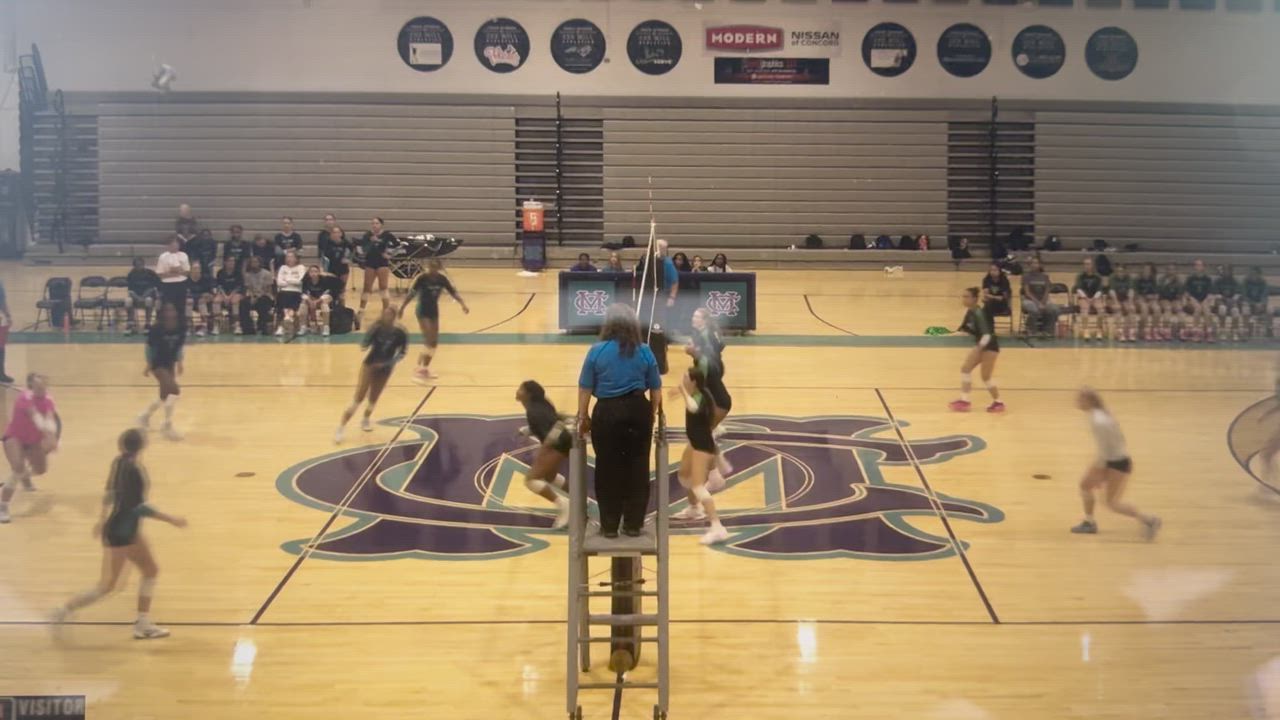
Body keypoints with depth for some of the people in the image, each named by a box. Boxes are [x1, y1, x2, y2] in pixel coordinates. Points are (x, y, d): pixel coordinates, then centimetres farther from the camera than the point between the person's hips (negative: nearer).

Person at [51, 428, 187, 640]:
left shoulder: (120, 463, 1)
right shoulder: (133, 469, -25)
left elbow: (110, 493, 14)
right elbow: (137, 506, -27)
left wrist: (103, 520, 27)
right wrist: (170, 519, -23)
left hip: (128, 530, 10)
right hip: (120, 533, -10)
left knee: (151, 570, 14)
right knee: (107, 585, 1)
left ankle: (143, 624, 18)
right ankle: (64, 611, 14)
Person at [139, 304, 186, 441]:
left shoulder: (179, 329, -10)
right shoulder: (156, 330, -22)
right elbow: (150, 347, -11)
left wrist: (179, 363, 6)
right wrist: (148, 366, -8)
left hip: (170, 364, 7)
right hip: (158, 364, -7)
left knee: (166, 395, 17)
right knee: (174, 390, -21)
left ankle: (145, 416, 43)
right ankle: (168, 426, -7)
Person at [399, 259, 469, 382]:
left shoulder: (442, 279, -4)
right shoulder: (422, 278, -17)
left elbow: (453, 292, -3)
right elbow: (411, 293, -14)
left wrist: (463, 304, -15)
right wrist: (401, 308, -12)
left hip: (434, 311, 6)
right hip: (422, 312, -6)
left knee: (434, 341, 9)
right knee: (429, 340, -16)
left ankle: (425, 368, 23)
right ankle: (419, 369, -14)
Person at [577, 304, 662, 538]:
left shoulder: (597, 351, -3)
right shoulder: (645, 352, 2)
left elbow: (585, 389, -2)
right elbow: (655, 389, 6)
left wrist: (583, 417, 8)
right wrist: (653, 413, 19)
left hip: (607, 413, -1)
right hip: (637, 412, 2)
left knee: (607, 469, 7)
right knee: (637, 468, 9)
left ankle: (609, 526, 12)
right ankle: (634, 524, 14)